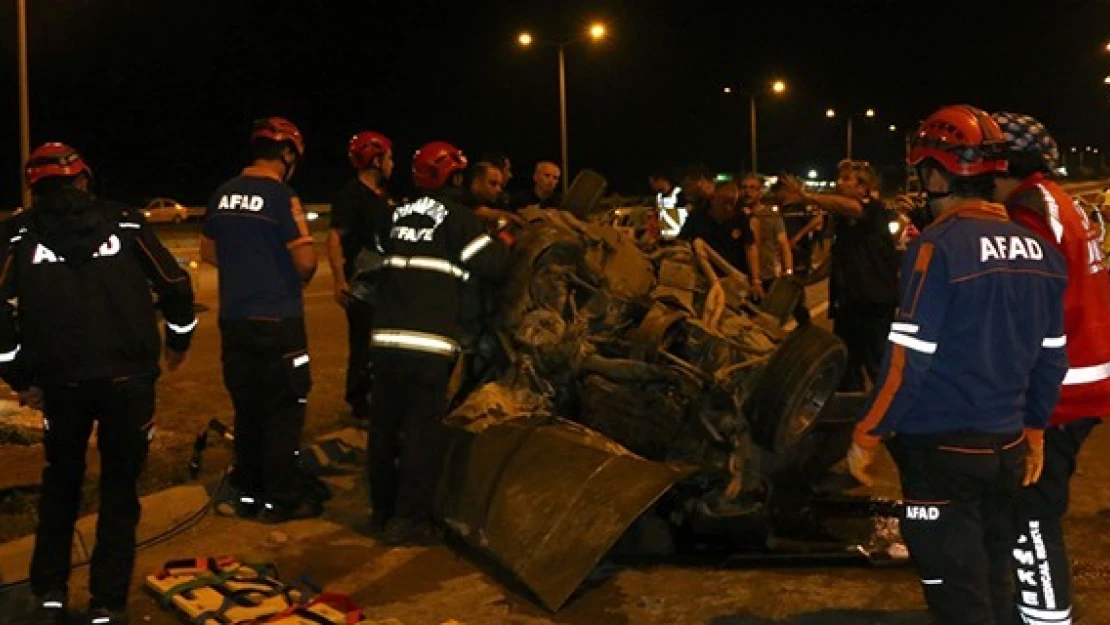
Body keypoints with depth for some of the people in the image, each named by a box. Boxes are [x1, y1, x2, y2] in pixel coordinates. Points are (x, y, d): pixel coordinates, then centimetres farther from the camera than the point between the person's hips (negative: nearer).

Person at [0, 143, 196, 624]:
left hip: (61, 382, 1)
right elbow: (175, 286, 5)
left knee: (60, 487, 22)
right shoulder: (124, 223, 6)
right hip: (130, 378, 0)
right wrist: (178, 342, 22)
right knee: (119, 490, 12)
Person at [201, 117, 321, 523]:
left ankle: (247, 495, 22)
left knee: (247, 409, 15)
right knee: (283, 410, 3)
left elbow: (208, 253, 16)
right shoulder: (281, 197, -14)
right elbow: (306, 260, -16)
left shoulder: (222, 195, 6)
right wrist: (300, 280, 5)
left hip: (234, 319, 6)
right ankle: (282, 500, 8)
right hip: (277, 321, -6)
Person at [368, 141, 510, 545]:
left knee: (385, 423, 13)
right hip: (429, 342, -7)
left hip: (386, 335, 7)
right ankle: (409, 518, -2)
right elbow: (490, 266, -6)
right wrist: (504, 241, 12)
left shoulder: (400, 215, 17)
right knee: (424, 428, -2)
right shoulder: (456, 216, -3)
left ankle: (383, 509, 25)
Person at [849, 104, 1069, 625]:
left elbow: (909, 358, -18)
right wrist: (1034, 429, 22)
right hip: (1005, 446, 7)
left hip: (941, 448, -6)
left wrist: (866, 436, -8)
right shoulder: (1039, 250, 4)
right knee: (993, 581, 19)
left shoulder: (938, 246, -16)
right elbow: (1051, 357, 10)